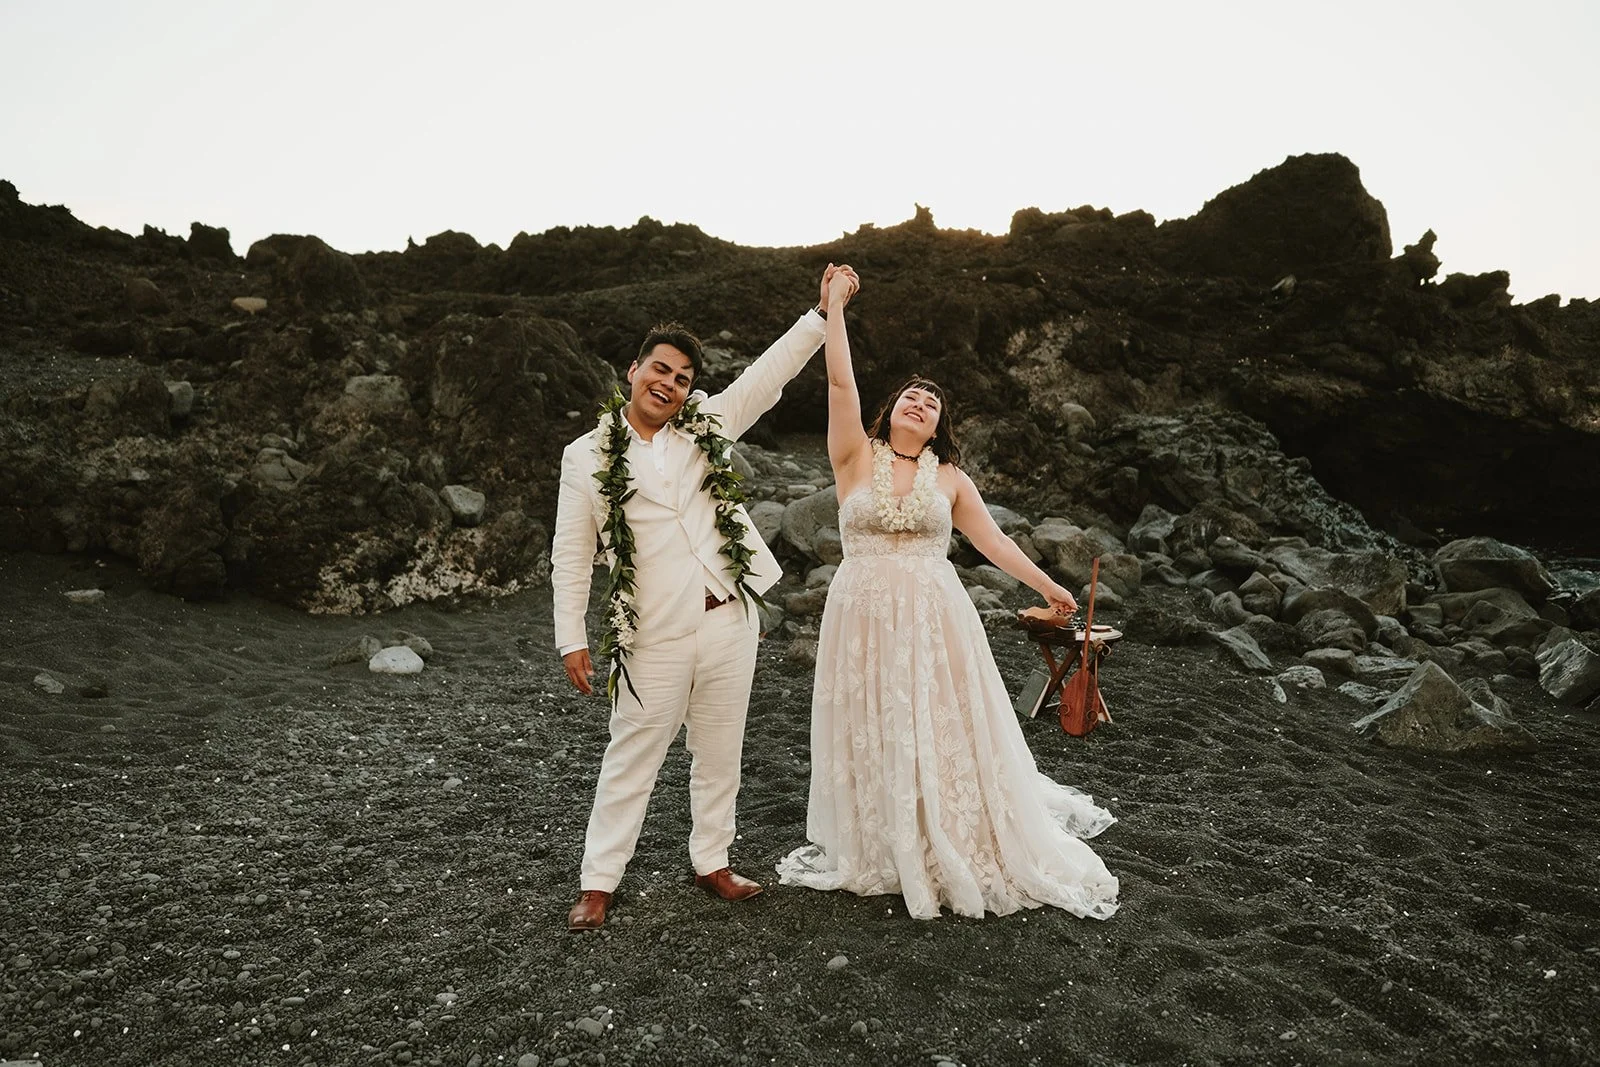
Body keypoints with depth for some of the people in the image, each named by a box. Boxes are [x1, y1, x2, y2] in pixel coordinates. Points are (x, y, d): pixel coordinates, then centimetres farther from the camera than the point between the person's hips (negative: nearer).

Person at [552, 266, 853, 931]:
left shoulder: (706, 427, 8)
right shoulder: (587, 456, 0)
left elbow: (769, 374, 7)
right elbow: (570, 553, 1)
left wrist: (822, 313, 1)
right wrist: (572, 639, -2)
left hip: (730, 621, 4)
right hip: (656, 636, -3)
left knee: (720, 756, 14)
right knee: (631, 760, 6)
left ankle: (712, 862, 31)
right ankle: (598, 881, 20)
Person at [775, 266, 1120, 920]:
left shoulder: (949, 478, 7)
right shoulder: (856, 458, 2)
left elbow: (992, 540, 11)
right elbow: (840, 381, -6)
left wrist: (1047, 586, 11)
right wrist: (834, 305, -5)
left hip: (933, 620, 1)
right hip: (864, 618, 0)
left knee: (947, 738, 5)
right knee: (874, 740, 8)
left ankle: (964, 857, 23)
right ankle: (881, 854, 26)